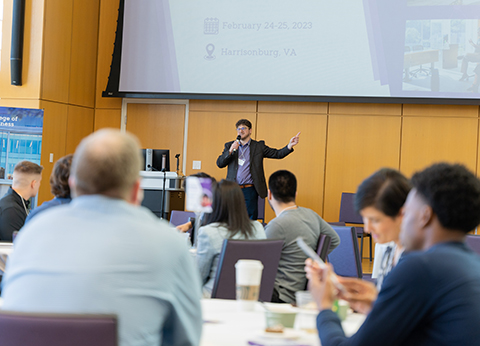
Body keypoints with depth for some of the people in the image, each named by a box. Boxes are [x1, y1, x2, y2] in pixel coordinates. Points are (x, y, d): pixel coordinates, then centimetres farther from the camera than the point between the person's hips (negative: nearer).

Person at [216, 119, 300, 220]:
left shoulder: (259, 146, 7)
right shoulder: (229, 146, 12)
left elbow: (277, 154, 2)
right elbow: (219, 164, 3)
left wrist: (290, 146, -15)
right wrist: (230, 150, -11)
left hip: (249, 190, -2)